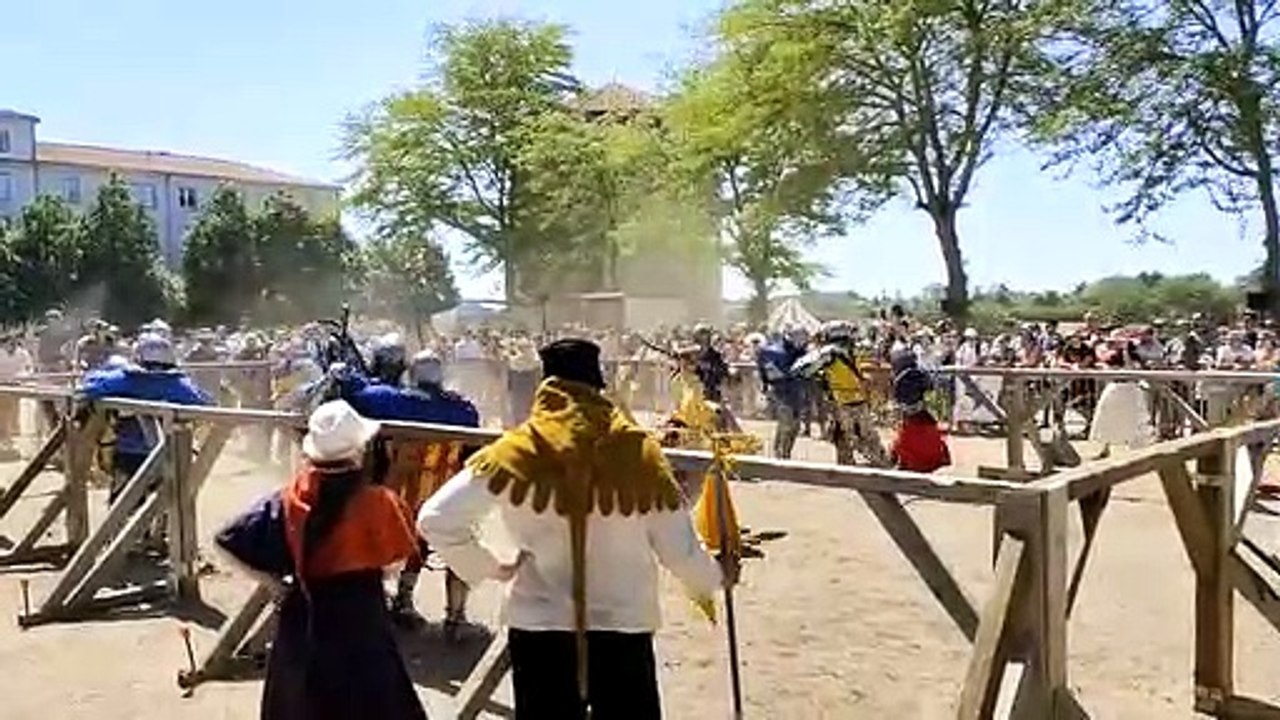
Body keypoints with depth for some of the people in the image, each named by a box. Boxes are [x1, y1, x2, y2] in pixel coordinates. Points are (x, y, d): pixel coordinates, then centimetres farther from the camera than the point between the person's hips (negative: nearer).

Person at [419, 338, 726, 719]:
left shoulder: (517, 452, -10)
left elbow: (436, 519, -9)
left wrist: (493, 568, 4)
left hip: (540, 627, 1)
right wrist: (716, 576, 16)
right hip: (623, 627, 0)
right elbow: (679, 551, -5)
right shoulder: (638, 450, -11)